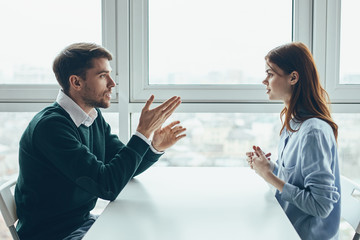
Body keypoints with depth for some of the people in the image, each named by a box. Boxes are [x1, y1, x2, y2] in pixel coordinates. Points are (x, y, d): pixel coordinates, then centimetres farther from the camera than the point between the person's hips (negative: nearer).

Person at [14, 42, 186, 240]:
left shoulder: (95, 118, 3)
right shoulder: (50, 125, -24)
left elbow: (126, 168, 9)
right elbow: (108, 186, -27)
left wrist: (155, 147, -10)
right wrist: (143, 133, -25)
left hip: (84, 220, 8)